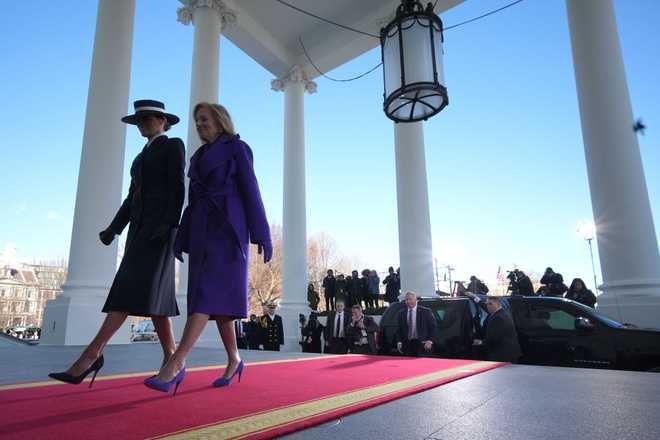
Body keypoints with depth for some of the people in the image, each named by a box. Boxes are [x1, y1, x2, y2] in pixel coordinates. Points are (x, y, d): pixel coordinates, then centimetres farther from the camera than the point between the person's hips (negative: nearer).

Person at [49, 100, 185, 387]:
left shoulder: (174, 146, 5)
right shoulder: (141, 157, 28)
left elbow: (178, 188, -8)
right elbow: (132, 197, 21)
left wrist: (169, 224, -20)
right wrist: (113, 229, 9)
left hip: (160, 223, -8)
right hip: (140, 226, 8)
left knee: (139, 287, -17)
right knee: (152, 292, -1)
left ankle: (91, 355, -22)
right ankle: (172, 360, 2)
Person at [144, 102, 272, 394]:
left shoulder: (237, 148, 5)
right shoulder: (199, 157, 24)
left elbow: (251, 192, -4)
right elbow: (194, 200, 20)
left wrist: (262, 235, -12)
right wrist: (182, 239, 11)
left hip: (227, 227, -7)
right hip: (202, 229, 7)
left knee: (209, 291, -18)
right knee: (217, 296, 3)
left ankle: (176, 363, -25)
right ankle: (234, 360, 13)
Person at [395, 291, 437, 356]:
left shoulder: (426, 311, 0)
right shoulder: (401, 313, 9)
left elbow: (433, 326, 2)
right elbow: (398, 329, 13)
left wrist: (430, 341, -6)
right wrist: (399, 342, 0)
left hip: (421, 344, -2)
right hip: (407, 344, 2)